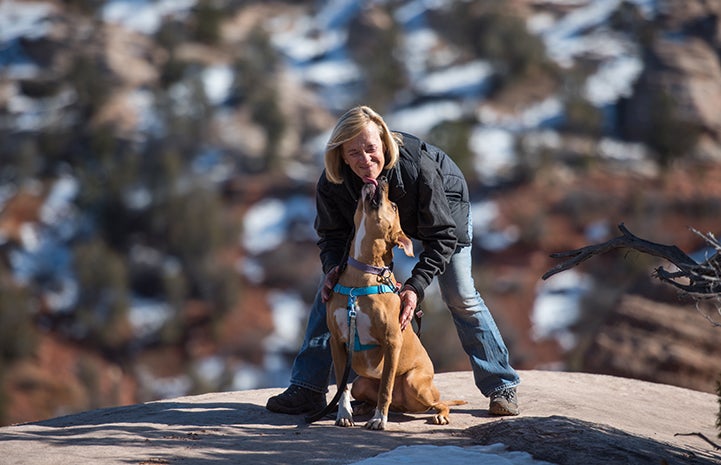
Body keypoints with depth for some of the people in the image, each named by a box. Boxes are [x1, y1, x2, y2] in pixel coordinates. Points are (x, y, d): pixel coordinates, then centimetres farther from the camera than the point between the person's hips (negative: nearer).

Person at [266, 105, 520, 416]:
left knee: (459, 296, -6)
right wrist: (333, 267, -39)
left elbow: (442, 235, -34)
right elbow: (332, 234, -17)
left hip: (444, 203, -3)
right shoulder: (332, 183, -35)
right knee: (332, 287, -7)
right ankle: (307, 388, -1)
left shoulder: (419, 167, -43)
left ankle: (502, 387, 10)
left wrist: (415, 286, -45)